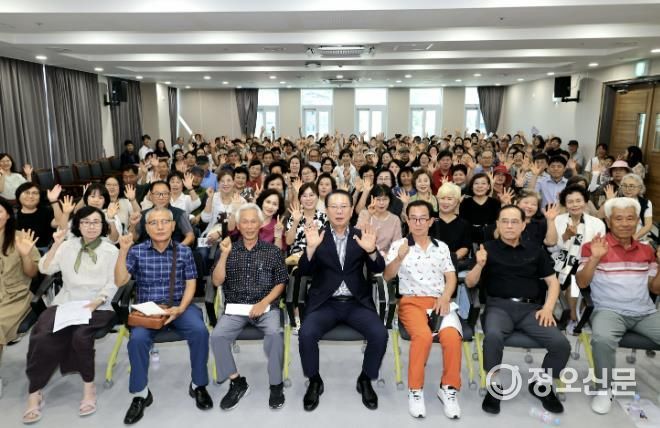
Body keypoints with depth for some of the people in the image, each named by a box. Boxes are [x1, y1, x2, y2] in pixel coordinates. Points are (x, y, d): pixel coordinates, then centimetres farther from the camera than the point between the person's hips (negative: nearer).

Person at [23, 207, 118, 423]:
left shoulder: (111, 251, 5)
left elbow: (113, 285, 0)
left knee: (80, 336, -32)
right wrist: (56, 245, -4)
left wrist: (95, 303, -16)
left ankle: (89, 386, -11)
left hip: (98, 306, -3)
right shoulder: (68, 246, 15)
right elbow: (45, 269, 7)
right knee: (42, 336, -25)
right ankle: (34, 392, -11)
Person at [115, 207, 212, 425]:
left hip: (179, 305, 0)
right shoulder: (137, 251, 2)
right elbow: (119, 282, -5)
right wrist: (123, 252, -16)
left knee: (199, 331, -27)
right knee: (137, 339, -30)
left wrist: (180, 309, -13)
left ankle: (198, 385, -6)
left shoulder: (184, 251, 3)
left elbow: (190, 284, 3)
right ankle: (140, 393, -8)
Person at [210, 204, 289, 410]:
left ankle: (276, 384, -10)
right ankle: (237, 382, -4)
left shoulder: (272, 251, 5)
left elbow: (280, 283, 4)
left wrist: (264, 303, -12)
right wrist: (224, 255, -13)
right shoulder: (230, 250, 9)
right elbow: (217, 282, 0)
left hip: (265, 306, -2)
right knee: (217, 336, -24)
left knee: (274, 333, -31)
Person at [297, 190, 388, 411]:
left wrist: (371, 250, -25)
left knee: (380, 334, -22)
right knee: (306, 334, -26)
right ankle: (315, 381, 3)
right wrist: (311, 248, -25)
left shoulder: (360, 236, 6)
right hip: (325, 303, -1)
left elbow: (378, 269, -3)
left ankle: (365, 380, 6)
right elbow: (304, 271, -6)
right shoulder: (317, 236, 3)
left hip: (356, 302, 1)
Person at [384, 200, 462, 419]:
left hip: (439, 301, 2)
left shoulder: (441, 247, 18)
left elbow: (451, 277, 12)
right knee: (423, 335, -34)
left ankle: (448, 387, -10)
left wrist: (445, 297, -8)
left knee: (452, 335, -30)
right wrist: (399, 258, -19)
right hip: (411, 301, -2)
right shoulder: (398, 245, 9)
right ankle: (415, 390, -15)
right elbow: (387, 276, 0)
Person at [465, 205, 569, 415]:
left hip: (531, 308, 3)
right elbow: (469, 283, 3)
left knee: (561, 344, -20)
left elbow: (553, 282, 15)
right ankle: (495, 386, -9)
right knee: (493, 336, -35)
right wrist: (480, 265, -17)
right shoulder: (488, 248, 7)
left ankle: (541, 384, 10)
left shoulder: (535, 251, 15)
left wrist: (548, 308, -3)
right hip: (499, 306, -2)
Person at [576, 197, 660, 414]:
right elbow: (581, 283, -6)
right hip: (609, 311, -4)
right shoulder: (594, 246, 0)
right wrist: (595, 258, -20)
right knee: (603, 338, -35)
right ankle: (604, 389, -11)